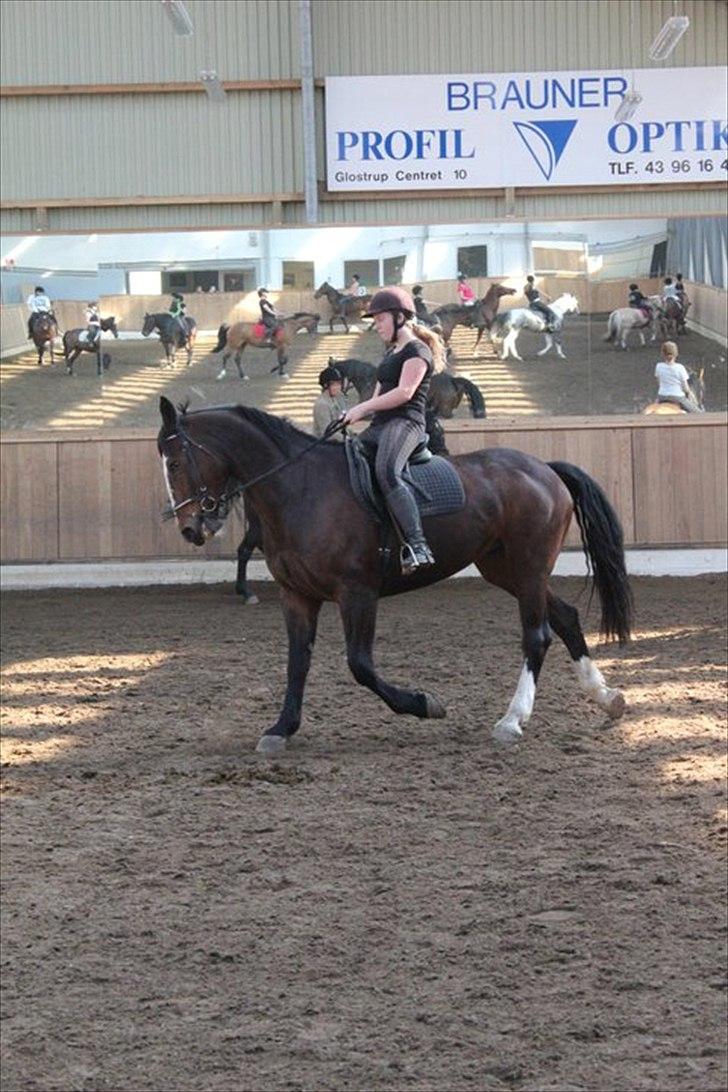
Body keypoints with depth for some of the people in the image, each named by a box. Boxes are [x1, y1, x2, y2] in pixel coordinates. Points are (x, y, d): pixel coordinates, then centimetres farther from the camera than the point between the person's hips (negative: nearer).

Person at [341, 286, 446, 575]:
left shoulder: (417, 351, -4)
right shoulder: (392, 353, 26)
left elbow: (404, 392, -16)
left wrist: (362, 408, -16)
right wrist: (356, 414, 9)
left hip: (405, 423, -11)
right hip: (380, 427, 11)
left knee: (386, 472, -37)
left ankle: (416, 546, -47)